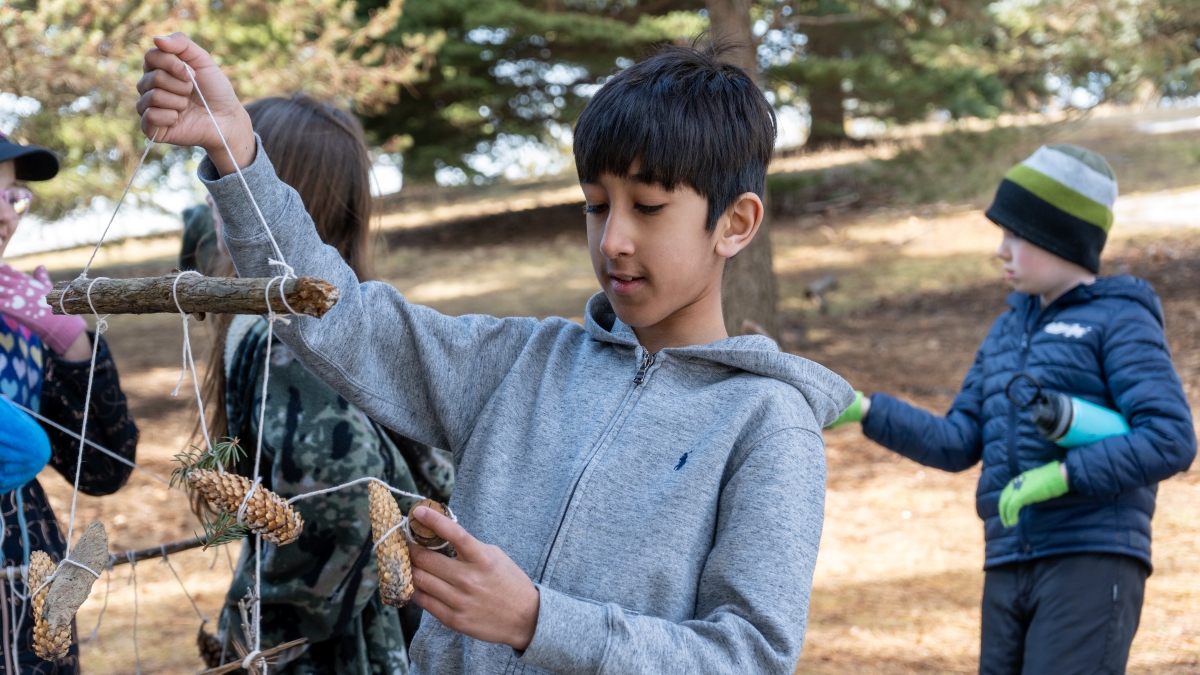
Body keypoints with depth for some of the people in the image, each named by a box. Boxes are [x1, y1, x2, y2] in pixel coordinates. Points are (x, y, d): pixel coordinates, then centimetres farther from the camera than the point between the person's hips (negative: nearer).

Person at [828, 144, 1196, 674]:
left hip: (1092, 563, -7)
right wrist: (865, 411, 5)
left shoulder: (1120, 320, -1)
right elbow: (957, 445, 16)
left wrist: (1064, 475, -19)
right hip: (1009, 568, 7)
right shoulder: (1009, 329, 19)